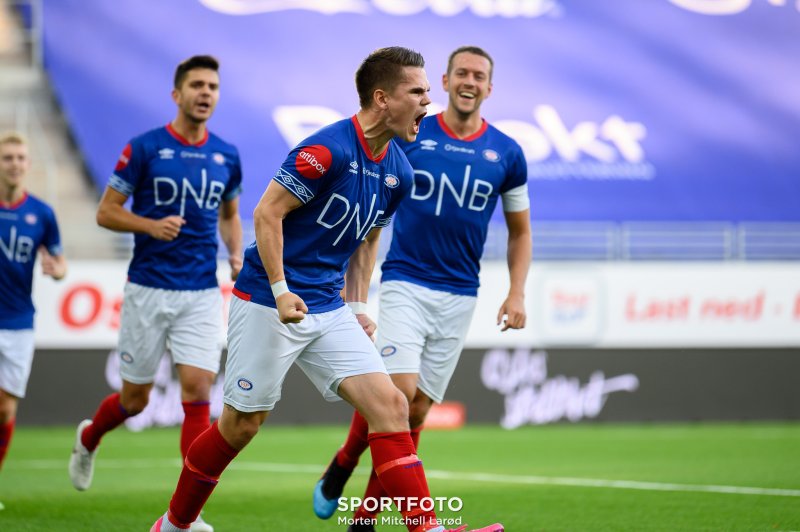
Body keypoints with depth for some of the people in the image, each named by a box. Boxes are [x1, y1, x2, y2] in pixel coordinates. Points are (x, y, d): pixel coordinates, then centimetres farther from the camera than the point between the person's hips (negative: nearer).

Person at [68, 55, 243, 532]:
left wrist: (237, 256, 3)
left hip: (203, 294, 2)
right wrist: (151, 225, -19)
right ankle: (89, 438, 43)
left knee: (198, 391, -11)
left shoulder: (227, 156, 5)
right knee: (136, 398, 8)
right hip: (148, 289, -2)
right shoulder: (145, 148, -6)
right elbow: (106, 211, -2)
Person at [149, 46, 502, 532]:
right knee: (242, 425, 1)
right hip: (268, 305, -7)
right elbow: (268, 213, -16)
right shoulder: (328, 149, -18)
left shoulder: (399, 172, 6)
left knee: (390, 405, -7)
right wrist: (281, 291, -21)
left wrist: (357, 306, 12)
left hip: (330, 311, 7)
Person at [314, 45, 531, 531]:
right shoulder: (407, 136, -2)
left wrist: (517, 293, 1)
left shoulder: (507, 154, 4)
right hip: (405, 284, -3)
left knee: (417, 409, 2)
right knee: (398, 388, -20)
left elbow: (520, 231, 14)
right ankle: (342, 466, 7)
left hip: (459, 295, 3)